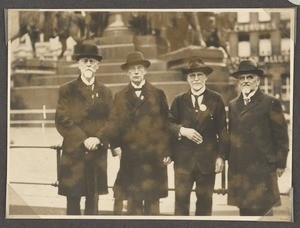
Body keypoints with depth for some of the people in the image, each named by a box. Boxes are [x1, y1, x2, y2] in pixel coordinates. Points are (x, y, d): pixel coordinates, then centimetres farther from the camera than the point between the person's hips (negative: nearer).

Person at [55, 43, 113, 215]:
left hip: (98, 154, 2)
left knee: (93, 201, 6)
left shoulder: (106, 93, 13)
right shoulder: (67, 90, 4)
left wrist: (98, 138, -12)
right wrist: (83, 140, -14)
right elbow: (62, 120, -5)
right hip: (73, 153, -2)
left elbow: (111, 121, 5)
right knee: (73, 202, 0)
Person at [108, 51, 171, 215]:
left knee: (153, 200, 2)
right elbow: (114, 123, 8)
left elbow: (166, 124, 3)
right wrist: (115, 145, -6)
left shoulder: (158, 94, 6)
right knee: (132, 201, 3)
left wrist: (167, 152, -2)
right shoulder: (120, 97, 11)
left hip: (154, 157, -1)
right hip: (130, 157, 1)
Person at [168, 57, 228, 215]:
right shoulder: (179, 100, 8)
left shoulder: (216, 99, 3)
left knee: (205, 200, 7)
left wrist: (221, 156, -3)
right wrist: (182, 130, -14)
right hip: (183, 159, 1)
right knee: (181, 198, 0)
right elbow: (169, 124, 6)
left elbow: (222, 130, 2)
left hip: (207, 159, 0)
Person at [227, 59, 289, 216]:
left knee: (262, 210, -5)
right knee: (244, 210, 7)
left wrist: (280, 164, -5)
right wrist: (228, 159, 12)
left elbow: (281, 136, -2)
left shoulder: (271, 103, -2)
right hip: (237, 168, 5)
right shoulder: (233, 105, 13)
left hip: (261, 167, -5)